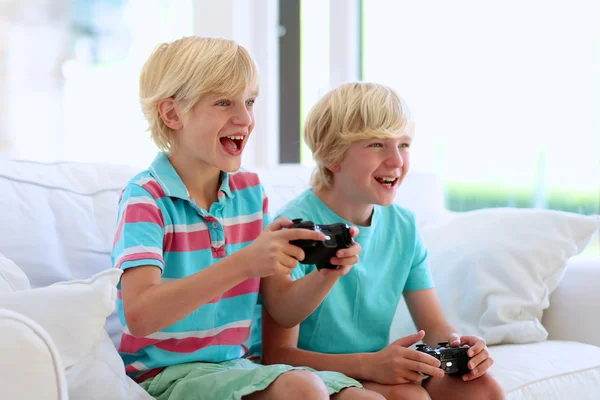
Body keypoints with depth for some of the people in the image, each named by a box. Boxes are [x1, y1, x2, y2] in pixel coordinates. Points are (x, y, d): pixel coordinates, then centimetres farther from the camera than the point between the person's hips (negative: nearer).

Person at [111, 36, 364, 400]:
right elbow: (138, 315, -27)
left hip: (235, 366, 6)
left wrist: (328, 273, -12)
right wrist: (244, 263, -33)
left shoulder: (250, 191, 8)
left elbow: (283, 311, 9)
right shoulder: (147, 197, -12)